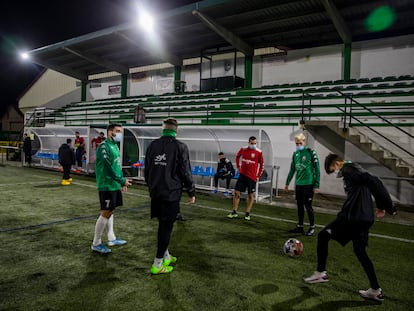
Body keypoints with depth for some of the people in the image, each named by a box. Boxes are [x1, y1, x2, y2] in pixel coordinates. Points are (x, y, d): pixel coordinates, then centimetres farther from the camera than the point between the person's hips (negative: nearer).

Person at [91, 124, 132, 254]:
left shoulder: (115, 146, 13)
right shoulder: (104, 146, -15)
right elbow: (108, 167, -21)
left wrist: (122, 182, 12)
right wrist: (122, 180, -18)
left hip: (114, 185, 9)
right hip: (107, 185, -9)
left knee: (110, 211, 16)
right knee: (106, 213, -4)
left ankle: (111, 238, 26)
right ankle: (96, 243, 7)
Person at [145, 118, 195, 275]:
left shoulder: (153, 145, 6)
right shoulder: (180, 147, -9)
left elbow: (147, 170, 13)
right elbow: (185, 172, -10)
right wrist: (191, 192, 0)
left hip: (155, 193, 6)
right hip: (171, 193, -5)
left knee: (163, 225, 19)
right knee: (166, 227, 3)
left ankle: (166, 256, 33)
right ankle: (157, 264, 9)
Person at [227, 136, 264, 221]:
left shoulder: (259, 152, -9)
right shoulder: (243, 149, -1)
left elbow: (262, 165, 0)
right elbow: (237, 156, 20)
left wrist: (258, 176, -2)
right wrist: (238, 166, 14)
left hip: (252, 177, -2)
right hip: (242, 174, 3)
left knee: (251, 195, 4)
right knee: (236, 192, 1)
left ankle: (247, 214, 17)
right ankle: (234, 212, 13)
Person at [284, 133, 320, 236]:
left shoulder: (311, 153, -7)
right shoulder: (295, 154, 9)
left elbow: (317, 169, -8)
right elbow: (292, 169, 17)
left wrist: (316, 185, -11)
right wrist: (287, 183, 18)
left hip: (308, 184, -6)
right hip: (298, 184, 6)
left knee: (308, 205, -1)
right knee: (299, 206, 11)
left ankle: (312, 227, 15)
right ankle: (300, 227, 22)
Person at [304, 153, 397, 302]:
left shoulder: (349, 169, -11)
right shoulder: (354, 170, 19)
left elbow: (373, 181, -21)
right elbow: (373, 183, 23)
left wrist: (388, 206, -19)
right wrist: (380, 206, 21)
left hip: (352, 216, -10)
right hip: (364, 218, 10)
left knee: (323, 235, 1)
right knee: (360, 251, 18)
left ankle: (320, 273, 6)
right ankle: (375, 290, 23)